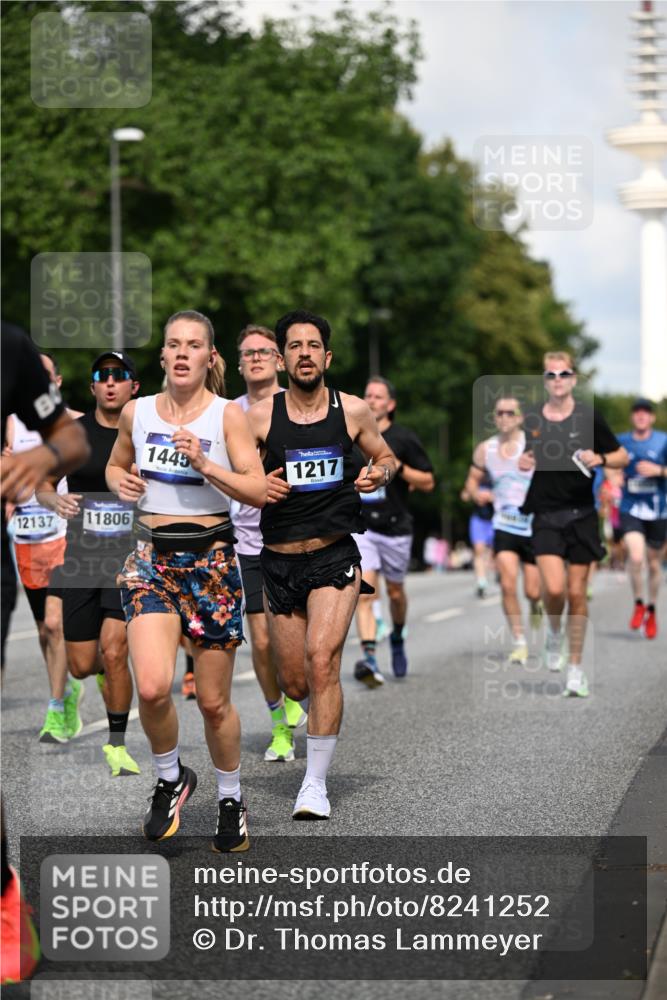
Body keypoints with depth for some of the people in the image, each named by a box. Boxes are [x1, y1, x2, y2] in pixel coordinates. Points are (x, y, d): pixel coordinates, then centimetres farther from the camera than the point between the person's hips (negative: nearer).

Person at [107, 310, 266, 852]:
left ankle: (231, 799, 29)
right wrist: (122, 482, 1)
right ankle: (171, 778, 9)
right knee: (152, 687, -20)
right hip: (152, 558, 2)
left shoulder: (228, 414, -3)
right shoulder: (137, 412, 6)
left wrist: (203, 463, -21)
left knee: (214, 702, 5)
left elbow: (259, 492, -9)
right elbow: (116, 465, 24)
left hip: (211, 559, -1)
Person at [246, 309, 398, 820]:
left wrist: (379, 474, -7)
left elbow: (388, 458, 15)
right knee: (295, 683, 6)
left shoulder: (353, 410, 0)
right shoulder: (260, 416, -1)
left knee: (322, 661, -19)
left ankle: (316, 783, -11)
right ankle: (324, 721, 43)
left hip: (335, 557, -2)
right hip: (279, 562, 2)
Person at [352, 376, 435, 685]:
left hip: (395, 528, 0)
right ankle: (369, 659, -24)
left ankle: (397, 638, 44)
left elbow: (428, 483, -2)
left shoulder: (404, 438, -2)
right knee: (364, 593, -16)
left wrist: (398, 467, -16)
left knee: (395, 593, 14)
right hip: (360, 527, 0)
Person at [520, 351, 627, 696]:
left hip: (581, 515, 0)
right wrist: (520, 462, -1)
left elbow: (622, 456, 5)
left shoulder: (589, 417, -2)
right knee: (553, 589, -16)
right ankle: (553, 632, 17)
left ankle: (575, 667, 16)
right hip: (546, 516, 0)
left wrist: (600, 459, -15)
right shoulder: (530, 419, 4)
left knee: (577, 593, 2)